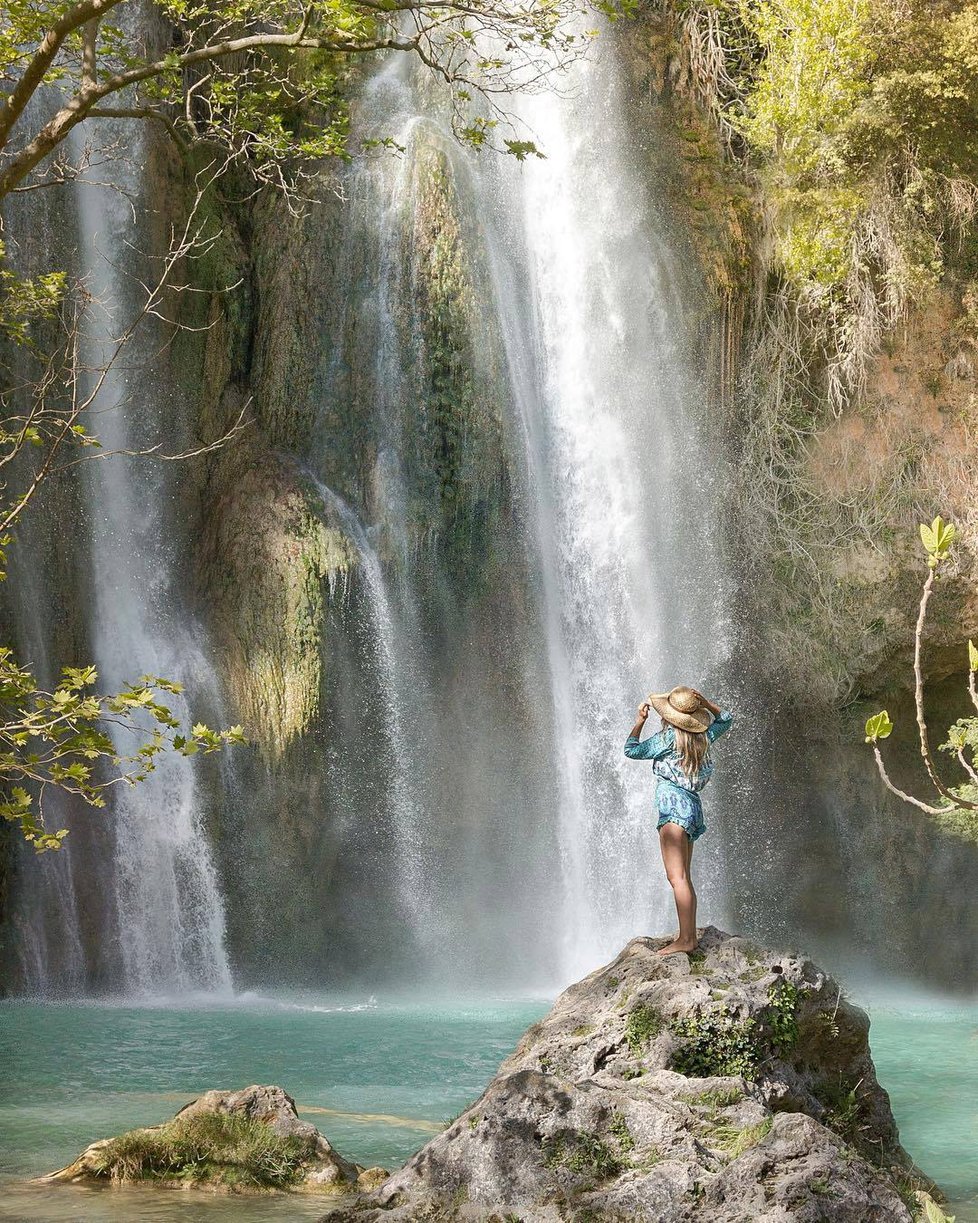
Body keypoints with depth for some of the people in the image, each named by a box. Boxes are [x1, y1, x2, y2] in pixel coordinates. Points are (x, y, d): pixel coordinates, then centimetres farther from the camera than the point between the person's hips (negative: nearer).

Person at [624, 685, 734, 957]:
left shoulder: (669, 738, -8)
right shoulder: (703, 737, 10)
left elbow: (632, 750, 2)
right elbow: (725, 719, 29)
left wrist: (640, 720, 10)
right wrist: (704, 703, 17)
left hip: (674, 805, -9)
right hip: (692, 805, 9)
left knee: (676, 876, -13)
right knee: (683, 877, 13)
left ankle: (685, 939, -19)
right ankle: (690, 935, 12)